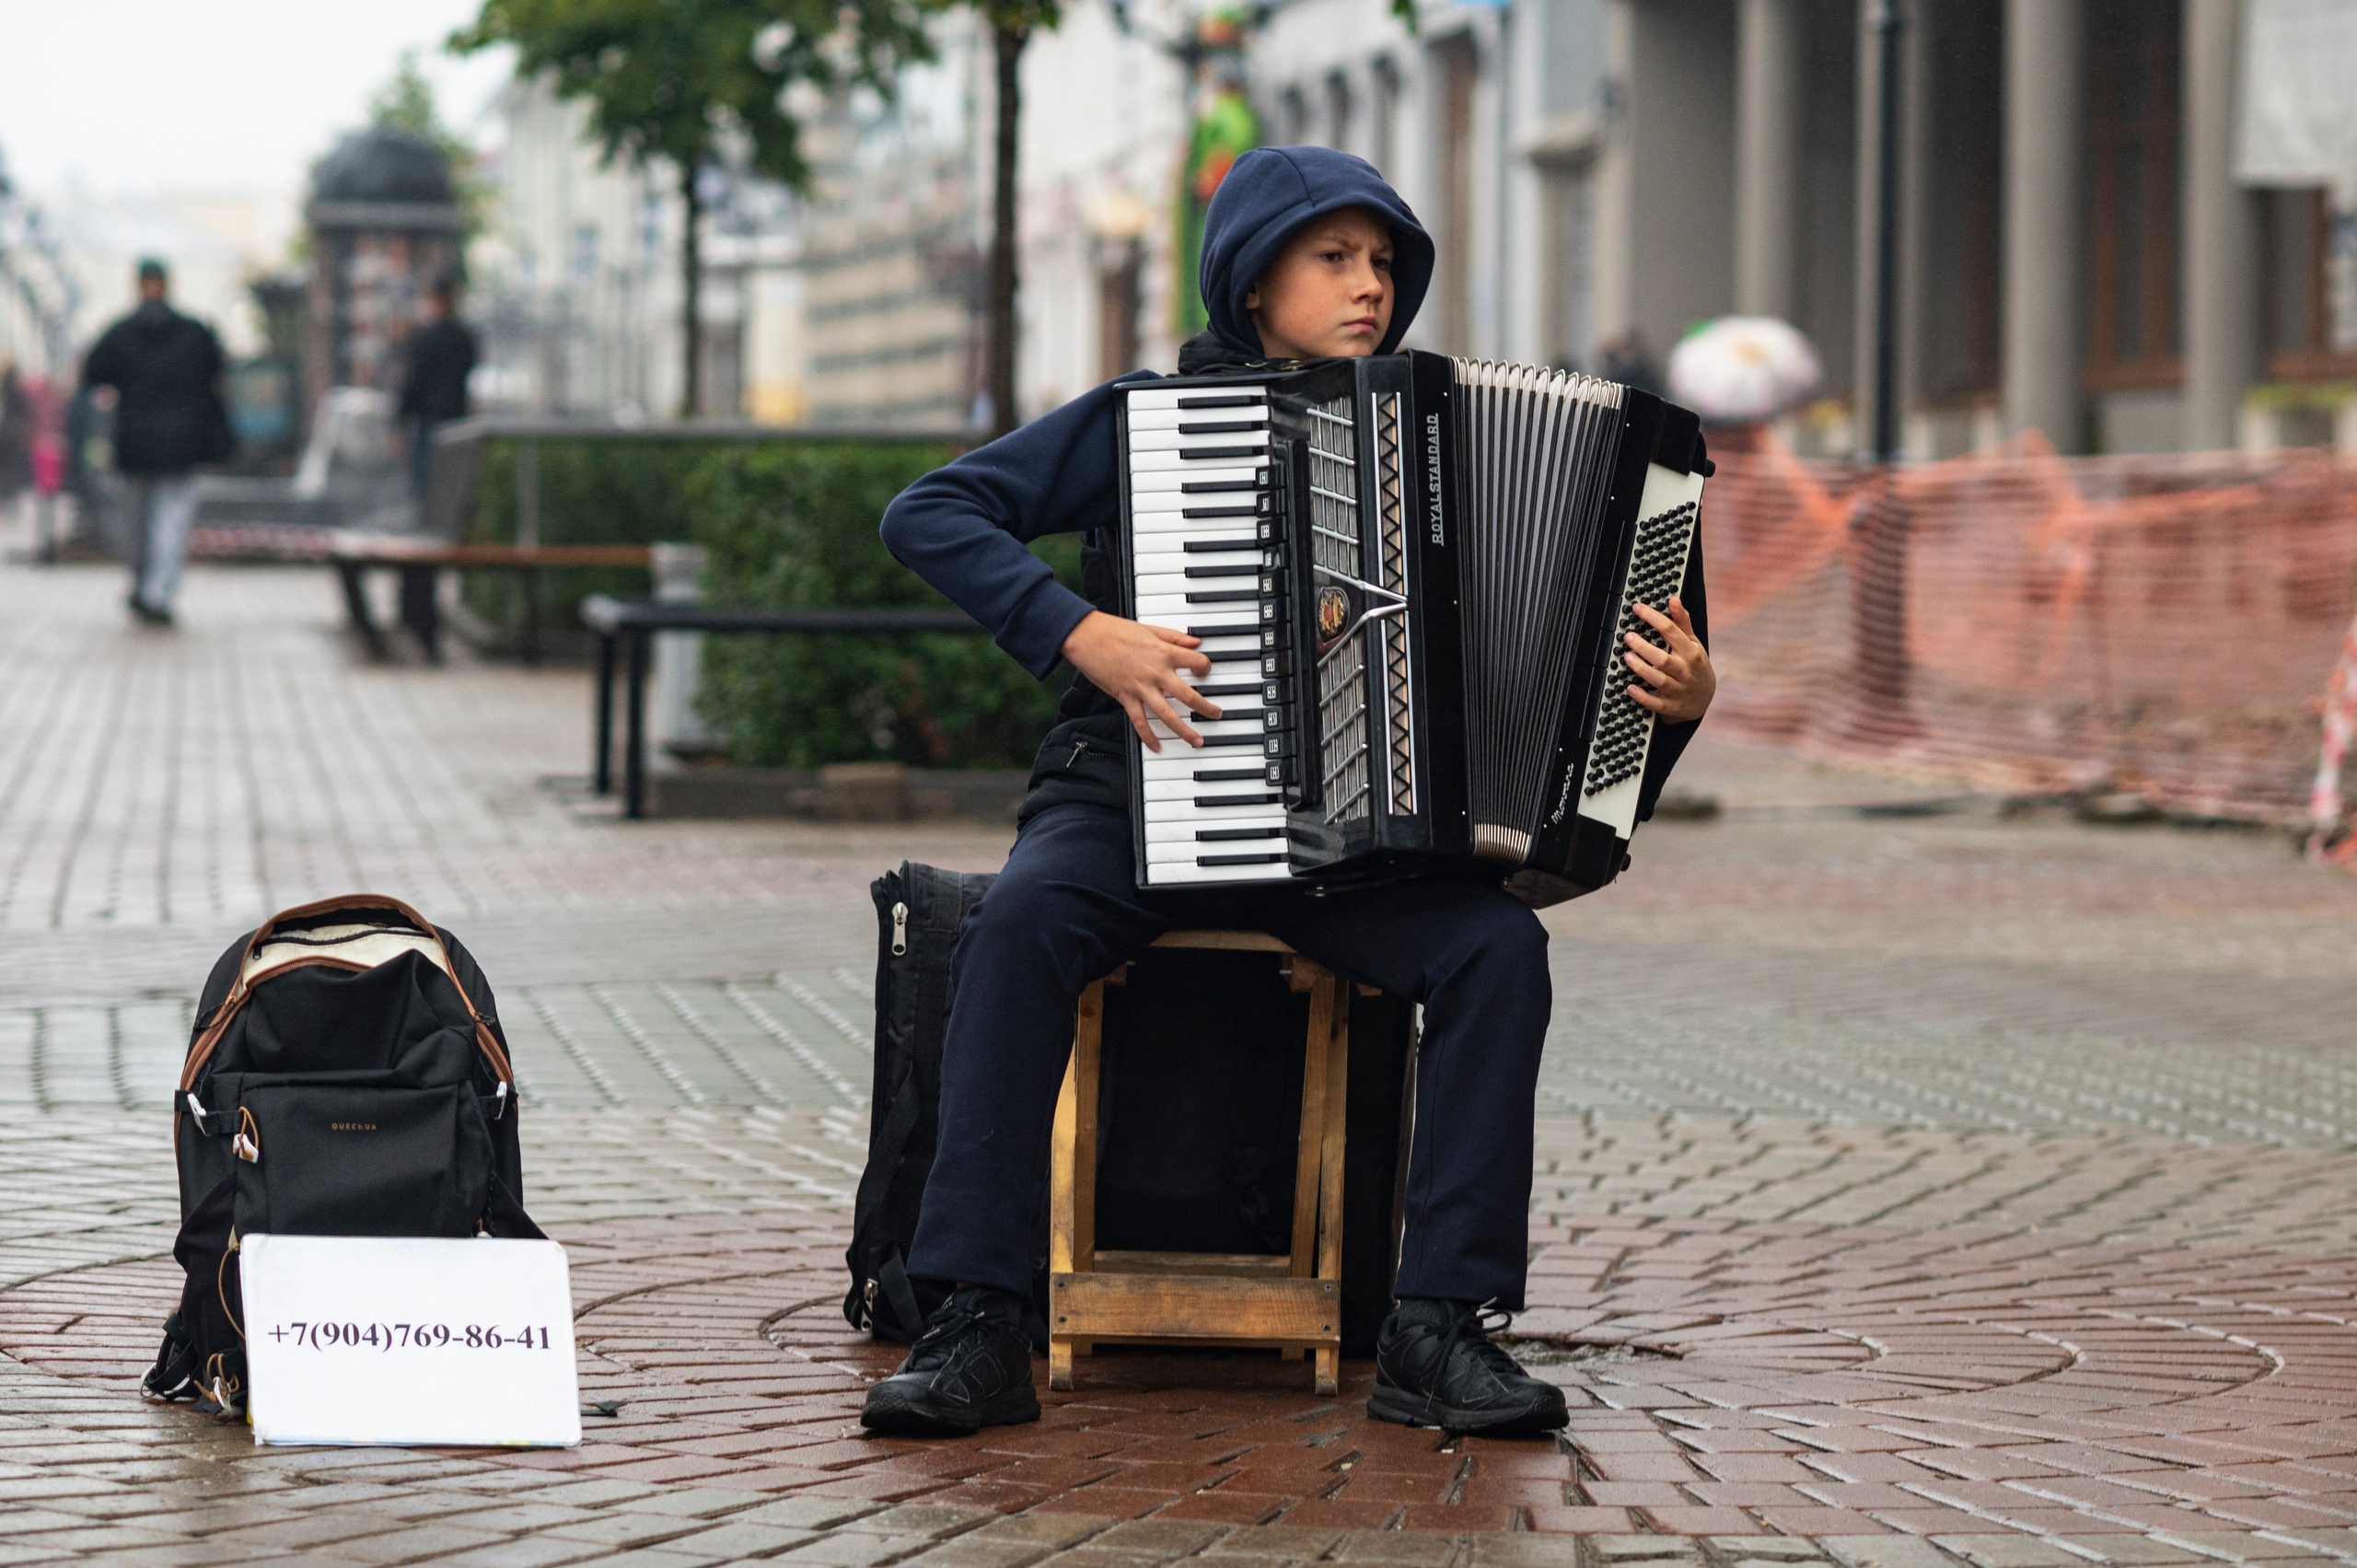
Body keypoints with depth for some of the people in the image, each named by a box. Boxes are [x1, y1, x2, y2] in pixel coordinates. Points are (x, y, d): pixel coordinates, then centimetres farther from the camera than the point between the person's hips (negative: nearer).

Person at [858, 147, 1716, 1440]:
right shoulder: (1144, 417, 3)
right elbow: (927, 514, -5)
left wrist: (1673, 696, -8)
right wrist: (1080, 633, -19)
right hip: (1135, 800, -2)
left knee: (1498, 946, -26)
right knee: (1023, 920, -35)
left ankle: (1438, 1329, -24)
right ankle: (973, 1326, -35)